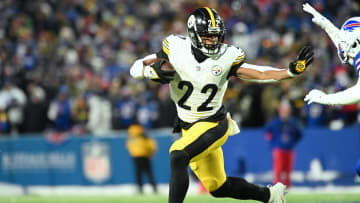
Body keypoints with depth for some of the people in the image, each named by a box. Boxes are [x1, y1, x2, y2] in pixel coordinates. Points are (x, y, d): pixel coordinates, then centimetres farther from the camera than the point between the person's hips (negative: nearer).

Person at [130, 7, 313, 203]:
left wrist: (291, 71, -27)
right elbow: (136, 68, -9)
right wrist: (151, 71, -32)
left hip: (214, 125, -4)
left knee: (178, 156, -30)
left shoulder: (226, 57, -12)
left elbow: (261, 74, -14)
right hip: (188, 128, 4)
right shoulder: (176, 48, -11)